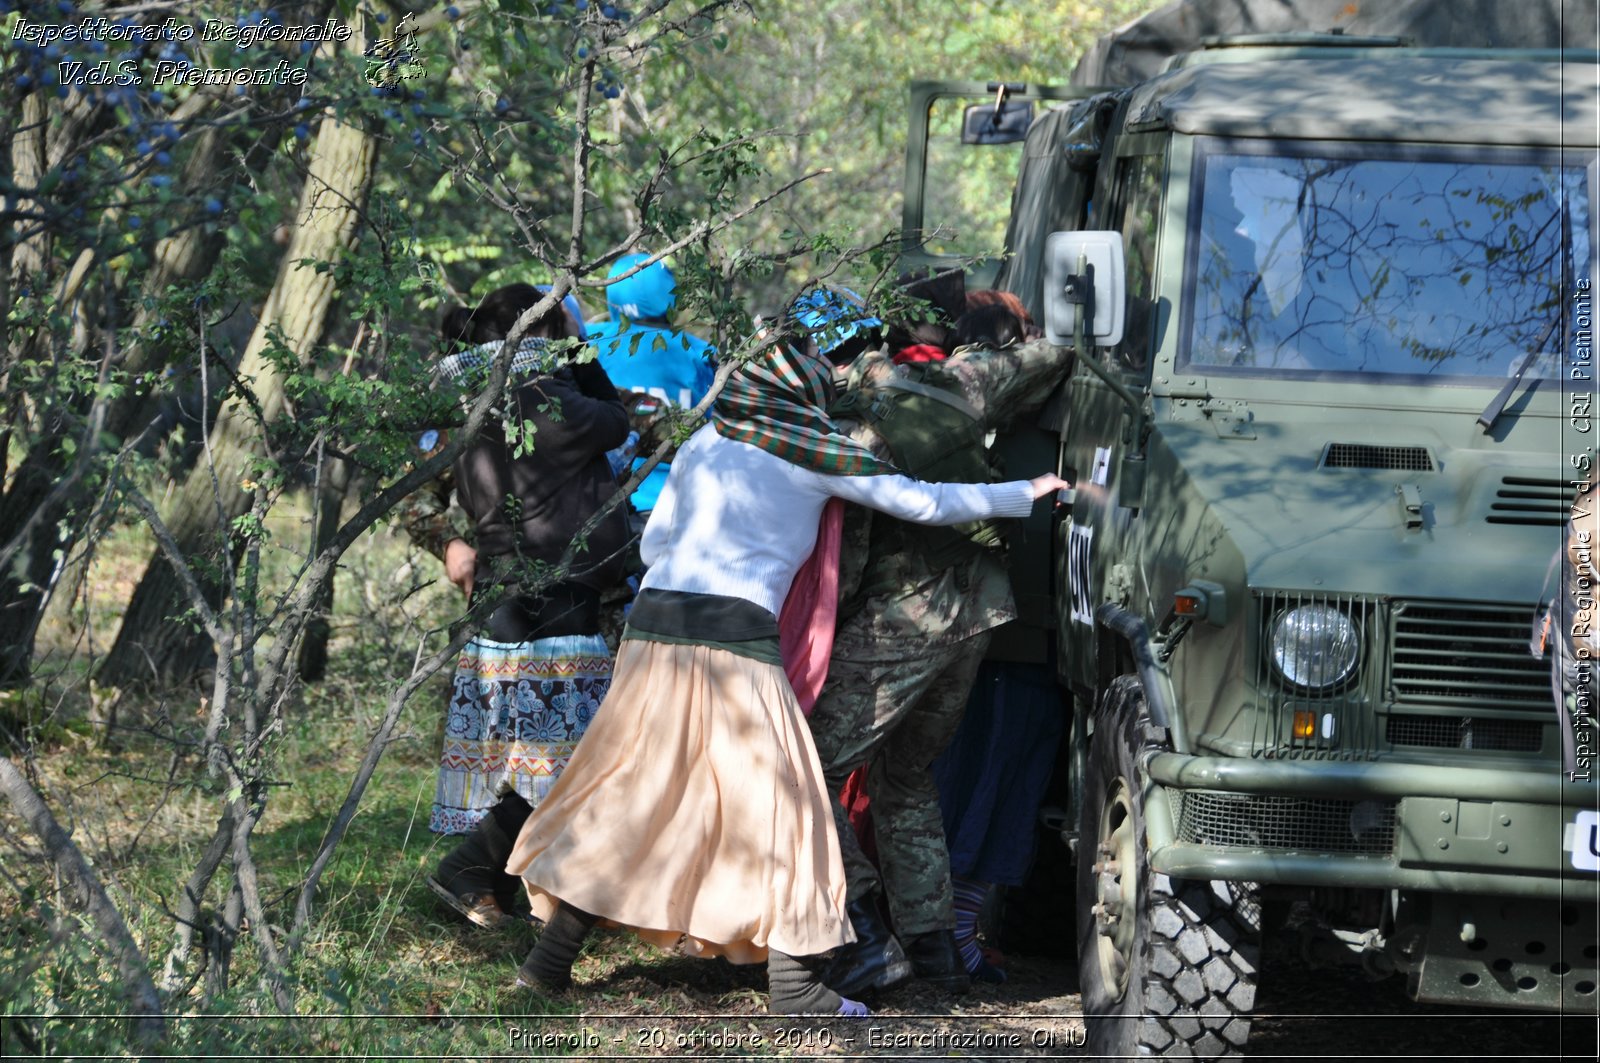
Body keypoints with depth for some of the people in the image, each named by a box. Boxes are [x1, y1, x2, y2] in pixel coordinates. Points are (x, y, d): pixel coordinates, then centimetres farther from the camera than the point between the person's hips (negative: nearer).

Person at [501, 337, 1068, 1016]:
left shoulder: (705, 444, 18)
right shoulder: (818, 456, 9)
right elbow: (924, 503, 10)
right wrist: (1022, 496, 22)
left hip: (656, 619, 4)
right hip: (738, 633, -4)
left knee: (624, 793, 11)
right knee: (776, 802, 3)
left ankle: (553, 955, 8)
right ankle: (794, 986, 1)